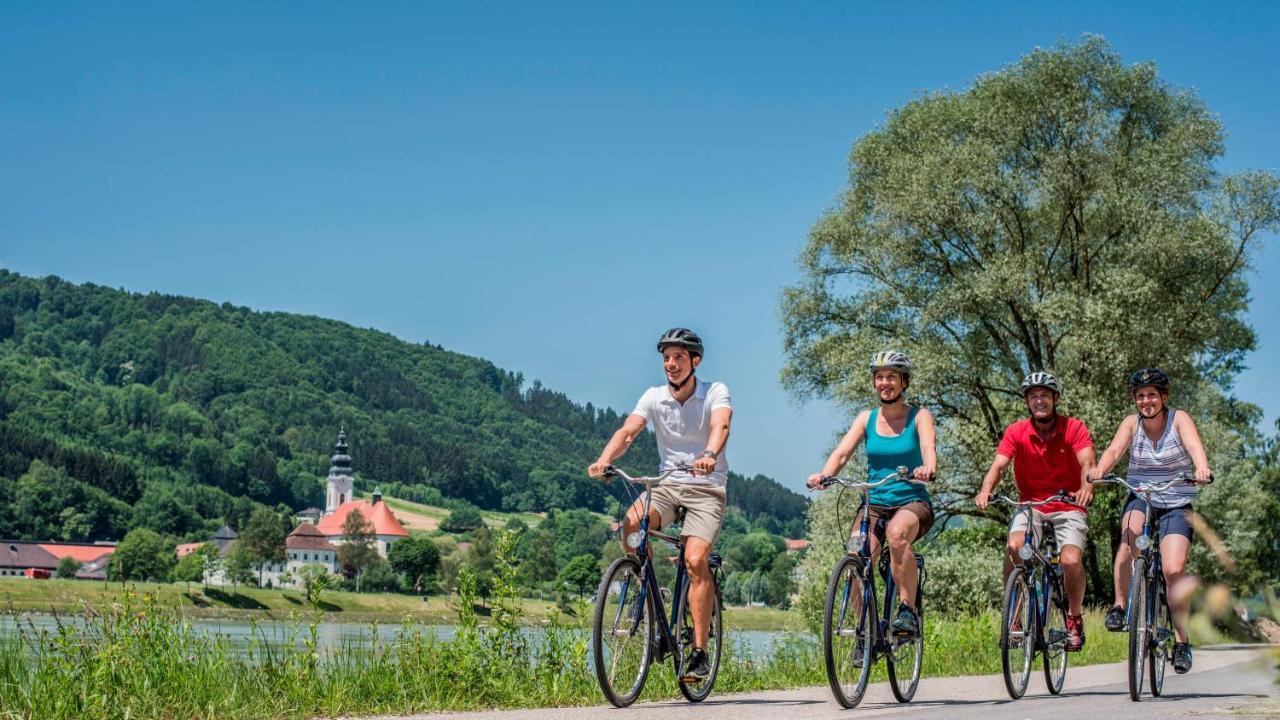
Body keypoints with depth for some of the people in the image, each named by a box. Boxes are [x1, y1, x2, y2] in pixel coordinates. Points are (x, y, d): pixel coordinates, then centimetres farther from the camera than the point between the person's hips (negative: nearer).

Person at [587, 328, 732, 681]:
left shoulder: (715, 392, -6)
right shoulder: (654, 397, 2)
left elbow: (720, 426, -26)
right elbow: (627, 431, -12)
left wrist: (709, 455, -49)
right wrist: (604, 459, -33)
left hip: (707, 487, -3)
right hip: (667, 485, 3)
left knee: (695, 560, -23)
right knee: (630, 524, -28)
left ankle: (699, 651, -15)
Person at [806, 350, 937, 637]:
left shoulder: (919, 417, 0)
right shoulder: (867, 418, 7)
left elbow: (928, 448, -19)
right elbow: (842, 452, -6)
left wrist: (927, 469, -43)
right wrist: (823, 475, -28)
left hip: (912, 502, -3)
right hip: (874, 503, 3)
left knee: (896, 533, -37)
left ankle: (908, 610, -25)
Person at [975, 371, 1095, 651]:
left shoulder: (1074, 428, -8)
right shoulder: (1016, 432, -5)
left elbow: (1087, 463, -21)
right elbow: (999, 464, -16)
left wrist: (1086, 488, -43)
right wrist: (986, 490, -37)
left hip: (1068, 507, -1)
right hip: (1031, 505, 1)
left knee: (1071, 561, -23)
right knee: (1013, 547, -28)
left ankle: (1075, 617, 5)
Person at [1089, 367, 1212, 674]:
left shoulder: (1179, 419, -6)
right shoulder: (1132, 423, -1)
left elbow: (1195, 445, -25)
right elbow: (1114, 449, -19)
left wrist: (1202, 468, -48)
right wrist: (1100, 468, -41)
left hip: (1177, 505, -1)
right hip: (1140, 498, 1)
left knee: (1174, 570, -17)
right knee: (1130, 535, -33)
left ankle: (1181, 640, -1)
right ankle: (1119, 605, -19)